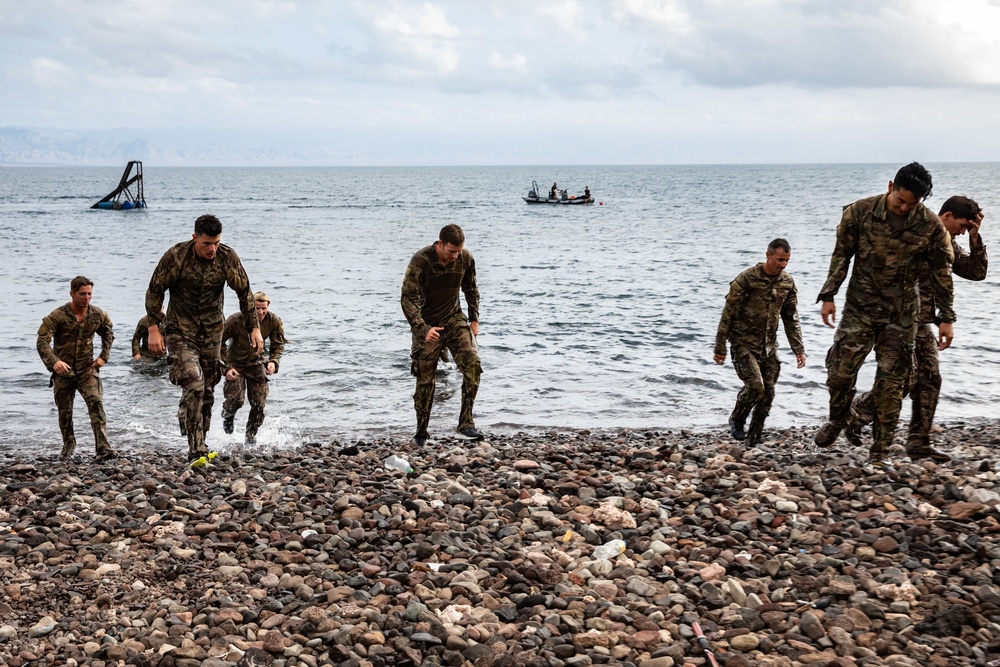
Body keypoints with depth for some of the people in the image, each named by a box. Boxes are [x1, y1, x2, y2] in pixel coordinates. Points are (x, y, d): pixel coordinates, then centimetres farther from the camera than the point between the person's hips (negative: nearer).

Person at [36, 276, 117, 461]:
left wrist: (104, 356, 7)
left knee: (96, 403, -19)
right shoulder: (57, 316, -13)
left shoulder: (97, 314, -1)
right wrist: (54, 362, -35)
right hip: (63, 371, -1)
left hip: (87, 369, 1)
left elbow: (108, 333, 19)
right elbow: (42, 341, -19)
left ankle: (103, 448, -23)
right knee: (65, 411, 10)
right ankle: (68, 444, 37)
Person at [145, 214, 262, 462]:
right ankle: (196, 449, -17)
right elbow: (154, 291, -6)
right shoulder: (175, 256, -16)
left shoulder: (228, 257, -8)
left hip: (212, 332, 4)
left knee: (207, 390, 8)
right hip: (181, 331, -3)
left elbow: (245, 293, 2)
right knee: (193, 385, -19)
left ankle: (199, 443, 23)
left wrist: (254, 328, -1)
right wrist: (154, 328, -10)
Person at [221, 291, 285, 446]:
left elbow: (278, 345, -2)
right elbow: (220, 342, -15)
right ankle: (227, 415, 23)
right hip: (235, 363, -3)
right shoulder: (236, 320, -26)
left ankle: (251, 435, 20)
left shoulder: (274, 322, -17)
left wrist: (273, 361, -23)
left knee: (259, 403, -3)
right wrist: (226, 367, -22)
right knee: (235, 399, -15)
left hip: (256, 363, 3)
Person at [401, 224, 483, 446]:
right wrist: (423, 329, -32)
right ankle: (421, 434, 15)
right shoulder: (420, 261, -21)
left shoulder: (466, 258, -7)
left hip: (454, 320, 3)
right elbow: (408, 299, -22)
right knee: (425, 380, 0)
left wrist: (474, 319, 8)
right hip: (427, 325, -3)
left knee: (472, 363, -18)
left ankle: (466, 423, -14)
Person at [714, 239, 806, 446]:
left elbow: (791, 318, 11)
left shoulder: (787, 283, 3)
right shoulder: (746, 279, -14)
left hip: (769, 346, 5)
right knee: (755, 385, -19)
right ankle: (736, 420, 8)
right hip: (743, 343, -5)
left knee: (768, 391, 0)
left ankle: (754, 437, 13)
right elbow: (728, 313, -10)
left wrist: (799, 349, 4)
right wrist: (720, 347, -10)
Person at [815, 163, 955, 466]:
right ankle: (837, 421, 25)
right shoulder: (860, 212, -9)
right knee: (841, 370, -5)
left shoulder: (931, 226, -8)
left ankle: (880, 450, 12)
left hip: (901, 315, 0)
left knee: (891, 381, 1)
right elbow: (841, 255, 0)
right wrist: (828, 296, -2)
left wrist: (946, 318, 2)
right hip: (860, 307, 0)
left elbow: (941, 273, 1)